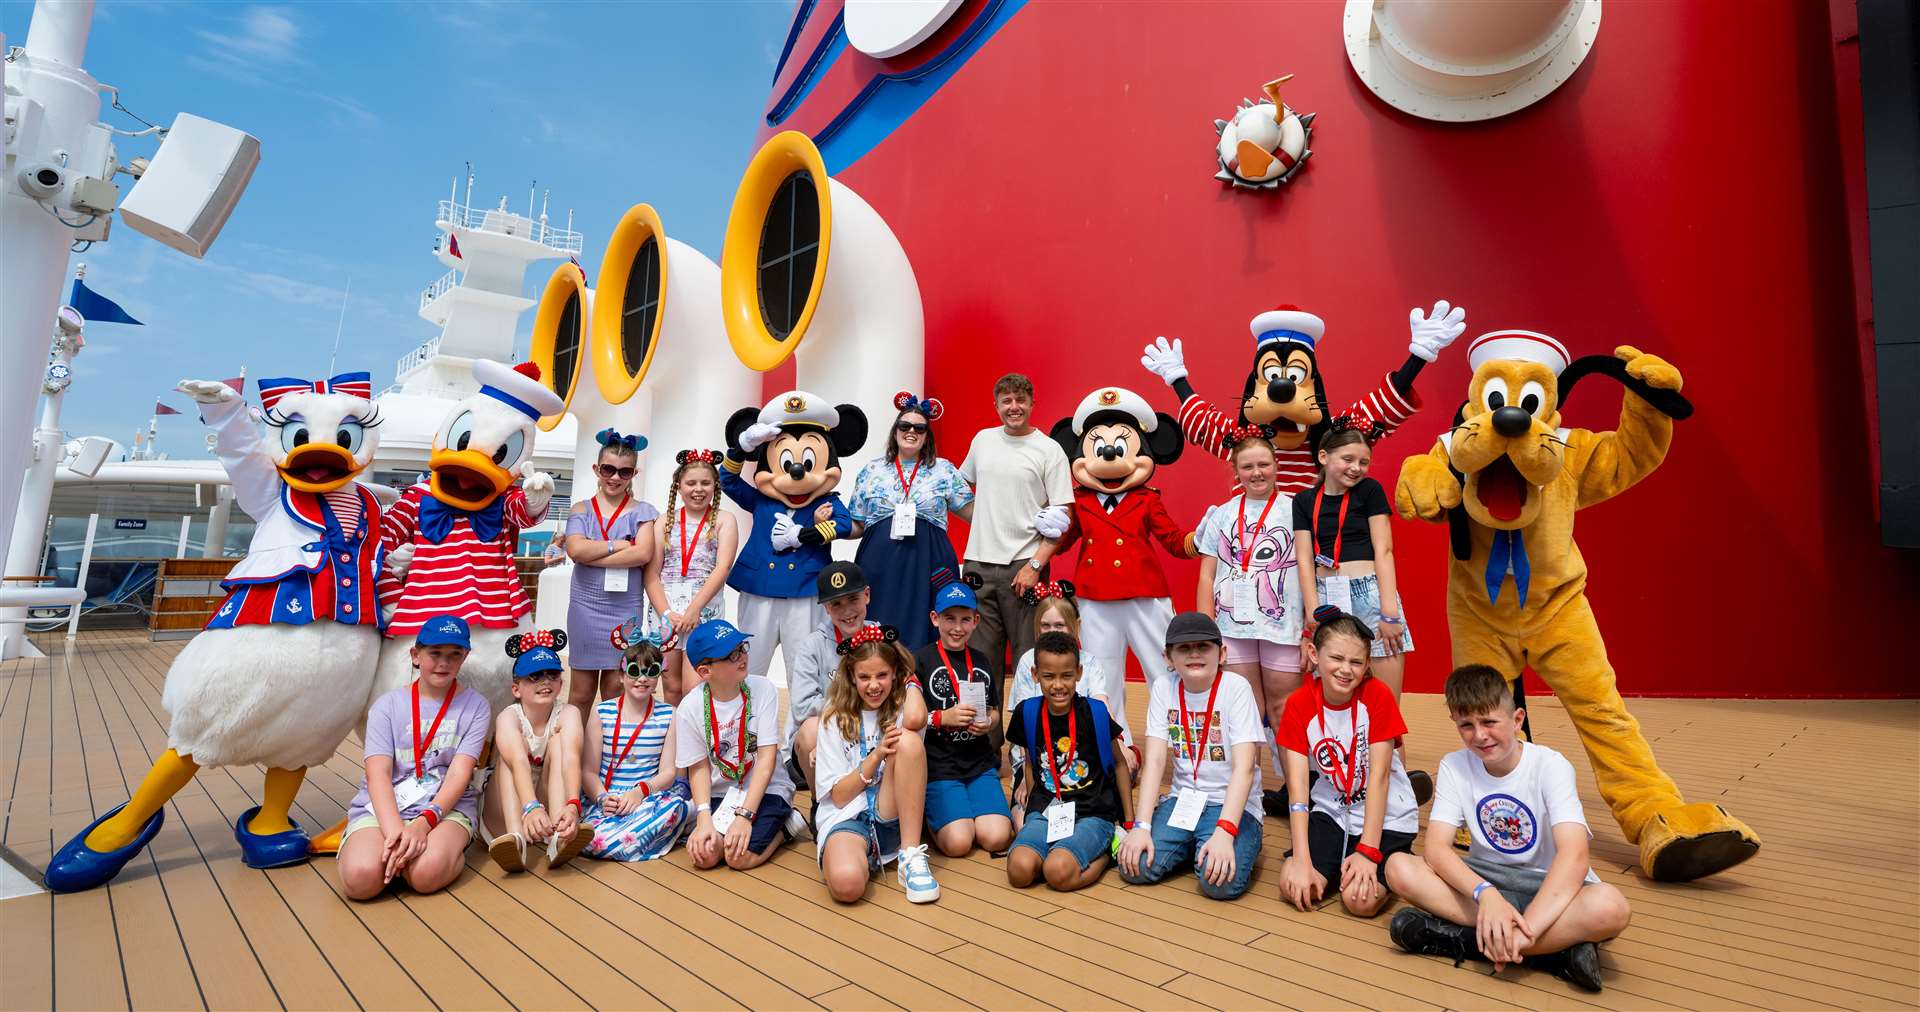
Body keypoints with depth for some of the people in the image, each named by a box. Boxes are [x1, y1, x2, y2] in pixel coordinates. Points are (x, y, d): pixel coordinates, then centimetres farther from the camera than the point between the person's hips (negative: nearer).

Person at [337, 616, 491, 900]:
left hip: (447, 805, -2)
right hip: (382, 806, 2)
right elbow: (378, 773, -7)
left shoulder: (475, 706, 4)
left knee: (427, 872, -32)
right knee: (360, 876, -28)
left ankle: (452, 849, -1)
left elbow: (460, 772, -6)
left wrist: (424, 822, -24)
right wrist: (394, 829, -25)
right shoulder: (387, 705, 6)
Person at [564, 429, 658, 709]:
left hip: (625, 608, -1)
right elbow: (576, 550, -10)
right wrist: (618, 545, -9)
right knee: (582, 693, 7)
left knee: (615, 691, 5)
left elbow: (644, 554, -13)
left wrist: (592, 554, -11)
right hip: (585, 605, 1)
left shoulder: (643, 512, 3)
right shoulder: (581, 509, 7)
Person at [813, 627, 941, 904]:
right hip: (846, 817, -1)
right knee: (846, 883, -38)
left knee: (908, 740, -28)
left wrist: (910, 683, -1)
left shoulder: (901, 707, 7)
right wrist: (877, 755, -12)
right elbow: (839, 796, 0)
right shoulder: (835, 719, 4)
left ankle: (911, 857, -21)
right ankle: (866, 856, 0)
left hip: (892, 816, 2)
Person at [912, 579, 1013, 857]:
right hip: (937, 764, -4)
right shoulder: (920, 660, -5)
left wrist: (987, 722, -2)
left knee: (997, 838, -13)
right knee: (958, 843, -18)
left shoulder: (983, 662, 11)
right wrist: (943, 717, -18)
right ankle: (929, 813, 12)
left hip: (980, 761, 4)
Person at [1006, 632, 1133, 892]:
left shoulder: (1095, 712, -7)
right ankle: (1062, 850, 4)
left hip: (1093, 813, -2)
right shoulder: (1026, 713, -1)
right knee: (1020, 871, -26)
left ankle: (1105, 851, 1)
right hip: (1046, 810, 3)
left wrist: (1130, 824, 9)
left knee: (1058, 872, -29)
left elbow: (1119, 764, 7)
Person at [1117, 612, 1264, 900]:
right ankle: (1190, 846, 13)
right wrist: (1141, 827, -16)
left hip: (1231, 804, -3)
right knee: (1136, 867, -17)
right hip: (1183, 799, 3)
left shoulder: (1236, 687, -14)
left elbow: (1244, 767, -20)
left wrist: (1224, 832, -31)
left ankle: (1241, 844, 6)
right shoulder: (1163, 688, -3)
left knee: (1221, 882, -28)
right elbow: (1154, 760, -7)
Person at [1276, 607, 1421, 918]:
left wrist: (1367, 851, -22)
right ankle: (1339, 863, 13)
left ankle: (1394, 864, 10)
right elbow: (1297, 786, -15)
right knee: (1295, 888, -17)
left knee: (1360, 900, -21)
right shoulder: (1299, 704, -11)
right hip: (1332, 811, 2)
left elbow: (1379, 776, -18)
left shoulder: (1377, 695, -17)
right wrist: (1301, 859, -22)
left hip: (1385, 816, -2)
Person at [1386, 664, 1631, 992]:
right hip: (1485, 876, 2)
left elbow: (1574, 856, -28)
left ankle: (1460, 937, -27)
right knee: (1400, 870, -25)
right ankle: (1558, 944, -26)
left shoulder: (1550, 766, -14)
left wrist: (1526, 927, -40)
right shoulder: (1454, 766, -6)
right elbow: (1436, 847, -16)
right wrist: (1485, 893, -36)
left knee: (1610, 907, -37)